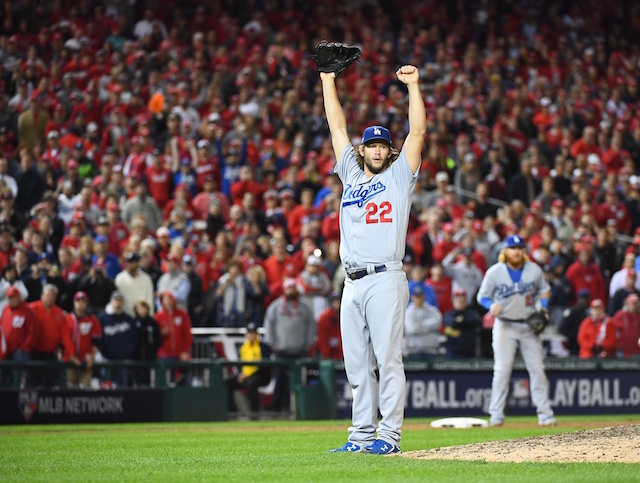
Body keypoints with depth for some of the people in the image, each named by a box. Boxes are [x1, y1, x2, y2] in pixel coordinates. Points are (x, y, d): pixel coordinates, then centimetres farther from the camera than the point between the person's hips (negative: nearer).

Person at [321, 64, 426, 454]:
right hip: (353, 282, 5)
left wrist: (413, 86, -5)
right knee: (357, 363, 6)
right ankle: (362, 433, 10)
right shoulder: (351, 175, 20)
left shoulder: (399, 177, 8)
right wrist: (328, 81, 20)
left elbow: (418, 132, 0)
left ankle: (390, 434, -8)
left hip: (386, 279, -5)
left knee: (388, 358, -7)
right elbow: (337, 127, 21)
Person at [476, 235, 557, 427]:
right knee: (502, 369, -8)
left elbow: (544, 290, 15)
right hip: (504, 325, -2)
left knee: (537, 369, 1)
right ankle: (496, 415, -4)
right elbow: (482, 296, 0)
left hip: (529, 325, 2)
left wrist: (543, 309, -3)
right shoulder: (494, 272, -5)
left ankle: (545, 414, 7)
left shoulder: (534, 270, 2)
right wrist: (492, 306, -21)